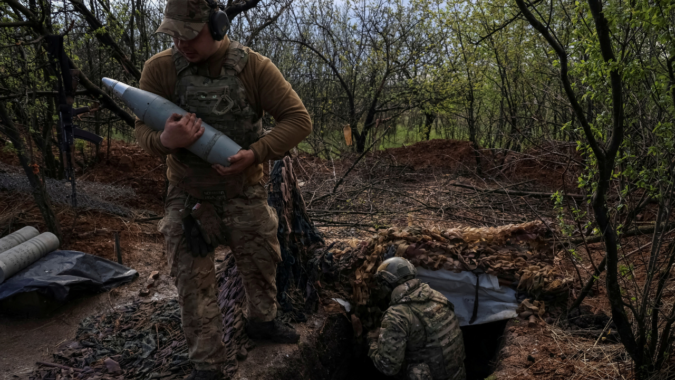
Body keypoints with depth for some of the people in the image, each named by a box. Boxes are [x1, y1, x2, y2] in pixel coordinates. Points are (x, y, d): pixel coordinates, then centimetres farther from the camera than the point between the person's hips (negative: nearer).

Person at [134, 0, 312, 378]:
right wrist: (165, 141, -33)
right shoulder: (159, 69, -11)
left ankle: (262, 321, 47)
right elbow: (143, 131, -8)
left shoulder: (255, 67, -13)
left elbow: (299, 120, -14)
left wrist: (256, 154, -27)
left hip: (245, 194, 1)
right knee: (194, 282, 3)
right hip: (188, 198, 0)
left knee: (262, 263, 17)